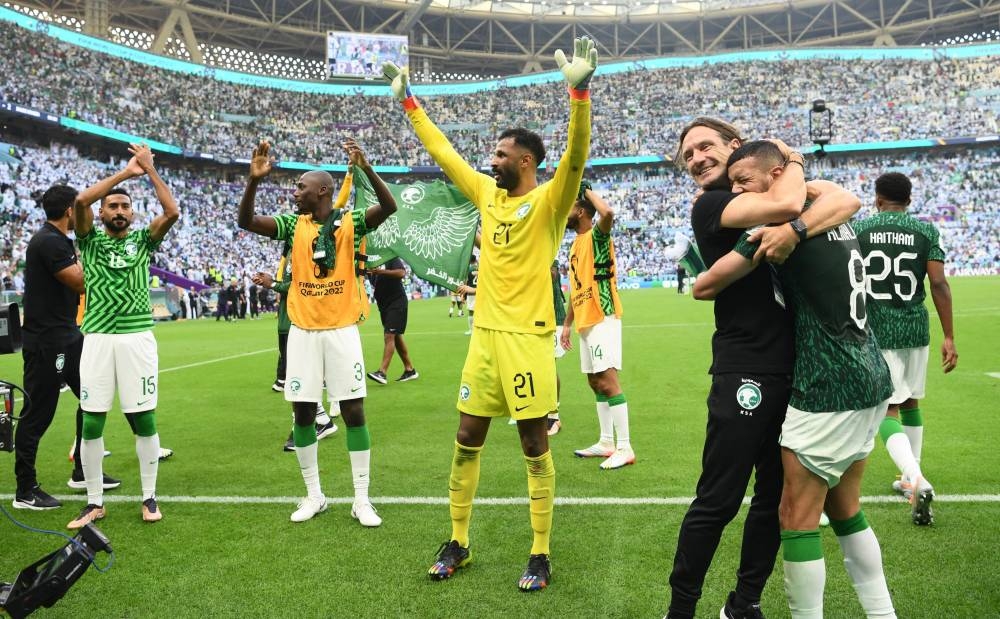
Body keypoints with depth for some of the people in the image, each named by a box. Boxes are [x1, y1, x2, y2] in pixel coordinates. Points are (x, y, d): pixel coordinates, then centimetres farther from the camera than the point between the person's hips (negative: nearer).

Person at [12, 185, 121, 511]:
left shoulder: (59, 240, 13)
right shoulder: (48, 242, -17)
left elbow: (77, 284, 18)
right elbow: (80, 282, -19)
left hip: (68, 337, 10)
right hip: (46, 343, -10)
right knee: (37, 414, -2)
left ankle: (82, 471, 27)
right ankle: (26, 491, 8)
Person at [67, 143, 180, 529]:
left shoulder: (143, 241, 10)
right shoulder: (90, 240, 9)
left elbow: (173, 212, -7)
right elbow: (80, 202, -9)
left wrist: (150, 170, -2)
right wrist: (125, 173, -7)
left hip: (138, 337, 0)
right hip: (97, 338, 0)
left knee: (144, 419, 2)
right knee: (91, 422, 1)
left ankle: (149, 497, 15)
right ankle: (95, 502, 13)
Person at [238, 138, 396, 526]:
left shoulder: (351, 222, -3)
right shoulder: (294, 225, 6)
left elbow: (389, 207, -20)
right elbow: (245, 222, -4)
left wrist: (366, 169, -35)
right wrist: (254, 180, -19)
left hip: (342, 331, -3)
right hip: (303, 332, 3)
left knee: (353, 411, -1)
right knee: (303, 412, 6)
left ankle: (362, 500, 8)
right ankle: (314, 495, 20)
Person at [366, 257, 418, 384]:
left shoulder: (391, 258, -8)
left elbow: (402, 273, -25)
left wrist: (382, 271, -33)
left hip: (396, 301, -8)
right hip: (384, 304, 8)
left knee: (389, 336, -16)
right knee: (396, 337, 12)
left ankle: (382, 372, -23)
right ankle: (409, 370, 21)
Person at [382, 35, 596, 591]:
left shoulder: (548, 201, -6)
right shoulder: (488, 193, 11)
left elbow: (577, 155, -23)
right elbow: (443, 152, 20)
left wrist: (580, 90, -35)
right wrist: (408, 100, 24)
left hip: (528, 337, -6)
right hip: (485, 334, 6)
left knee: (535, 445, 2)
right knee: (467, 441, 10)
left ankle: (541, 555, 13)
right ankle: (458, 543, 24)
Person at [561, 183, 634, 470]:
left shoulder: (597, 236, -7)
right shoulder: (575, 245, 19)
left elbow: (608, 213, -31)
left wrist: (588, 191, -14)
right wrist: (567, 324, 21)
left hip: (602, 320, -9)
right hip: (585, 323, 9)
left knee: (607, 381, -12)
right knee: (596, 383, 12)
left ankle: (624, 448, -9)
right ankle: (606, 443, 20)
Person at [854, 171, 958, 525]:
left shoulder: (858, 230, -1)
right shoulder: (926, 231, 1)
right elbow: (939, 284, -5)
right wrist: (949, 337, -1)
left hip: (875, 330, -2)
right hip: (915, 328, 3)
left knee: (887, 411, -2)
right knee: (910, 402, 20)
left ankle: (917, 480, -23)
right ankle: (910, 478, 30)